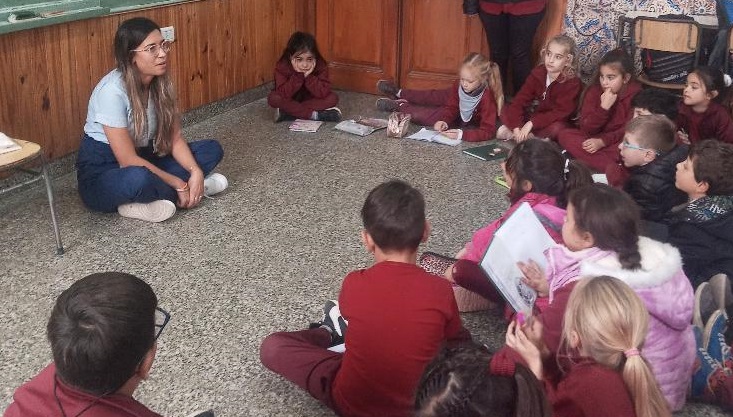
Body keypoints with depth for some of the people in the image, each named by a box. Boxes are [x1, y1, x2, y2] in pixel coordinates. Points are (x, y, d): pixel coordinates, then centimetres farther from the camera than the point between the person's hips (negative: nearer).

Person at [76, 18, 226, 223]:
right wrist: (179, 185, -22)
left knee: (212, 149, -3)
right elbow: (128, 161, -26)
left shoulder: (160, 82, -5)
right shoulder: (112, 91, -26)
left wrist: (196, 171, -19)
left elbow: (175, 138, -2)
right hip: (101, 172, -8)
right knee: (139, 178, -42)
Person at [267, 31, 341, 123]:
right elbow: (283, 94, -31)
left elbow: (323, 94, -28)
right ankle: (314, 115, -30)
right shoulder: (282, 66, -23)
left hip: (313, 100, 1)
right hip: (290, 101, -1)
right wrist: (298, 76, -38)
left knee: (333, 98, -26)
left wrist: (308, 76, -37)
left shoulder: (321, 66, -21)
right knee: (273, 98, -31)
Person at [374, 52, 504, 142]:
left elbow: (488, 132, -40)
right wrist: (444, 122, -34)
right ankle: (399, 94, 45)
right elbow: (451, 108, -13)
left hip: (468, 124, -4)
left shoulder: (487, 99, -41)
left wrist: (461, 134, -51)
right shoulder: (459, 86, -26)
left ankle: (399, 106, 25)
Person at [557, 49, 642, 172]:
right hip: (594, 139, 4)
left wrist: (602, 141, -26)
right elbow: (586, 128, -10)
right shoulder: (594, 90, -3)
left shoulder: (636, 94, -9)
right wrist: (603, 108, -24)